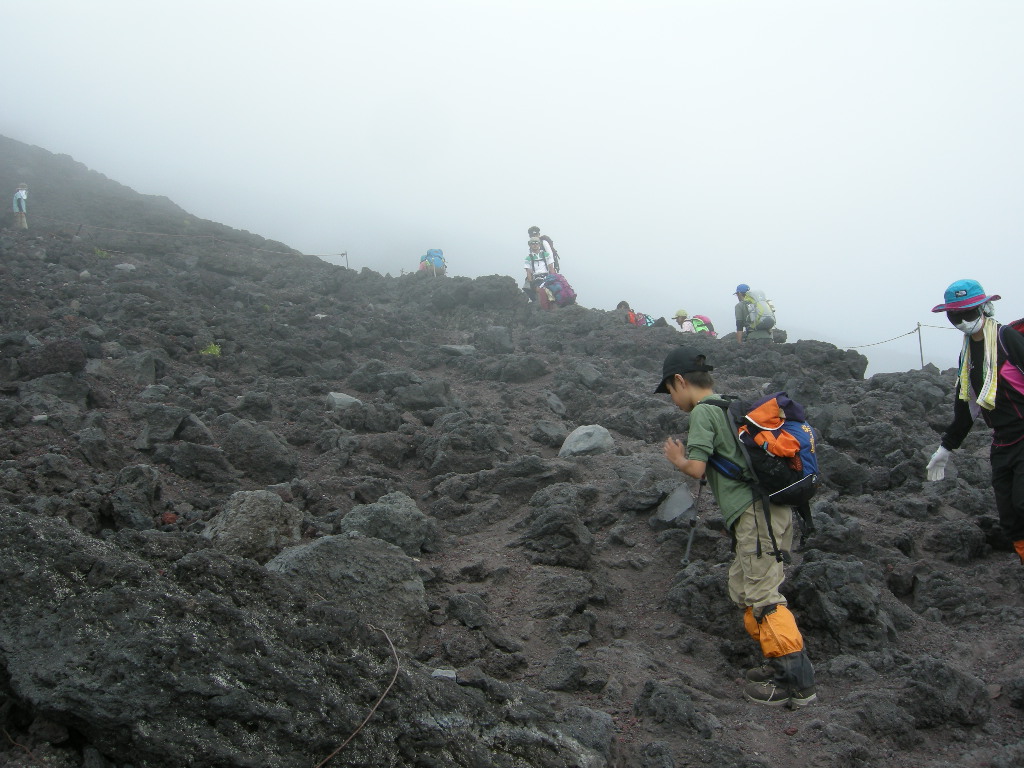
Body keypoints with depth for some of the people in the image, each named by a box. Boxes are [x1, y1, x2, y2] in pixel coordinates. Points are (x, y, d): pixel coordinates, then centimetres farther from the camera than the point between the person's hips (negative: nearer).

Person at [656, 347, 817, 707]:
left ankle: (797, 679, -9)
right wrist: (689, 455, 20)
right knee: (743, 588, 15)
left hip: (755, 513, -9)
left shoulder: (703, 412, -6)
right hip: (774, 510, 9)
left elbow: (697, 468, -13)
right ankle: (781, 661, 17)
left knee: (764, 596, -9)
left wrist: (678, 459, 6)